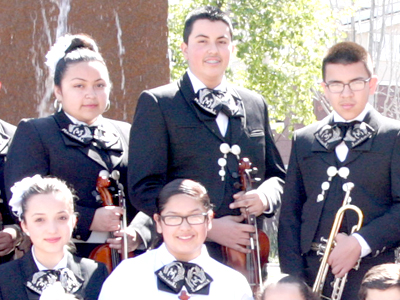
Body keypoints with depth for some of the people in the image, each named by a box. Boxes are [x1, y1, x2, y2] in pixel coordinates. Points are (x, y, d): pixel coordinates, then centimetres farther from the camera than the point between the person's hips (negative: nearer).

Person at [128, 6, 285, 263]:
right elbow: (144, 187, -5)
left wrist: (266, 196, -1)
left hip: (246, 258, 4)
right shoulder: (157, 104, 2)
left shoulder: (255, 105, 17)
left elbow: (276, 174, 23)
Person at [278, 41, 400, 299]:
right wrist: (293, 275, 0)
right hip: (311, 274, 3)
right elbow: (290, 212, 10)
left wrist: (360, 243, -16)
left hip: (370, 275, -2)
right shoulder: (304, 140, 13)